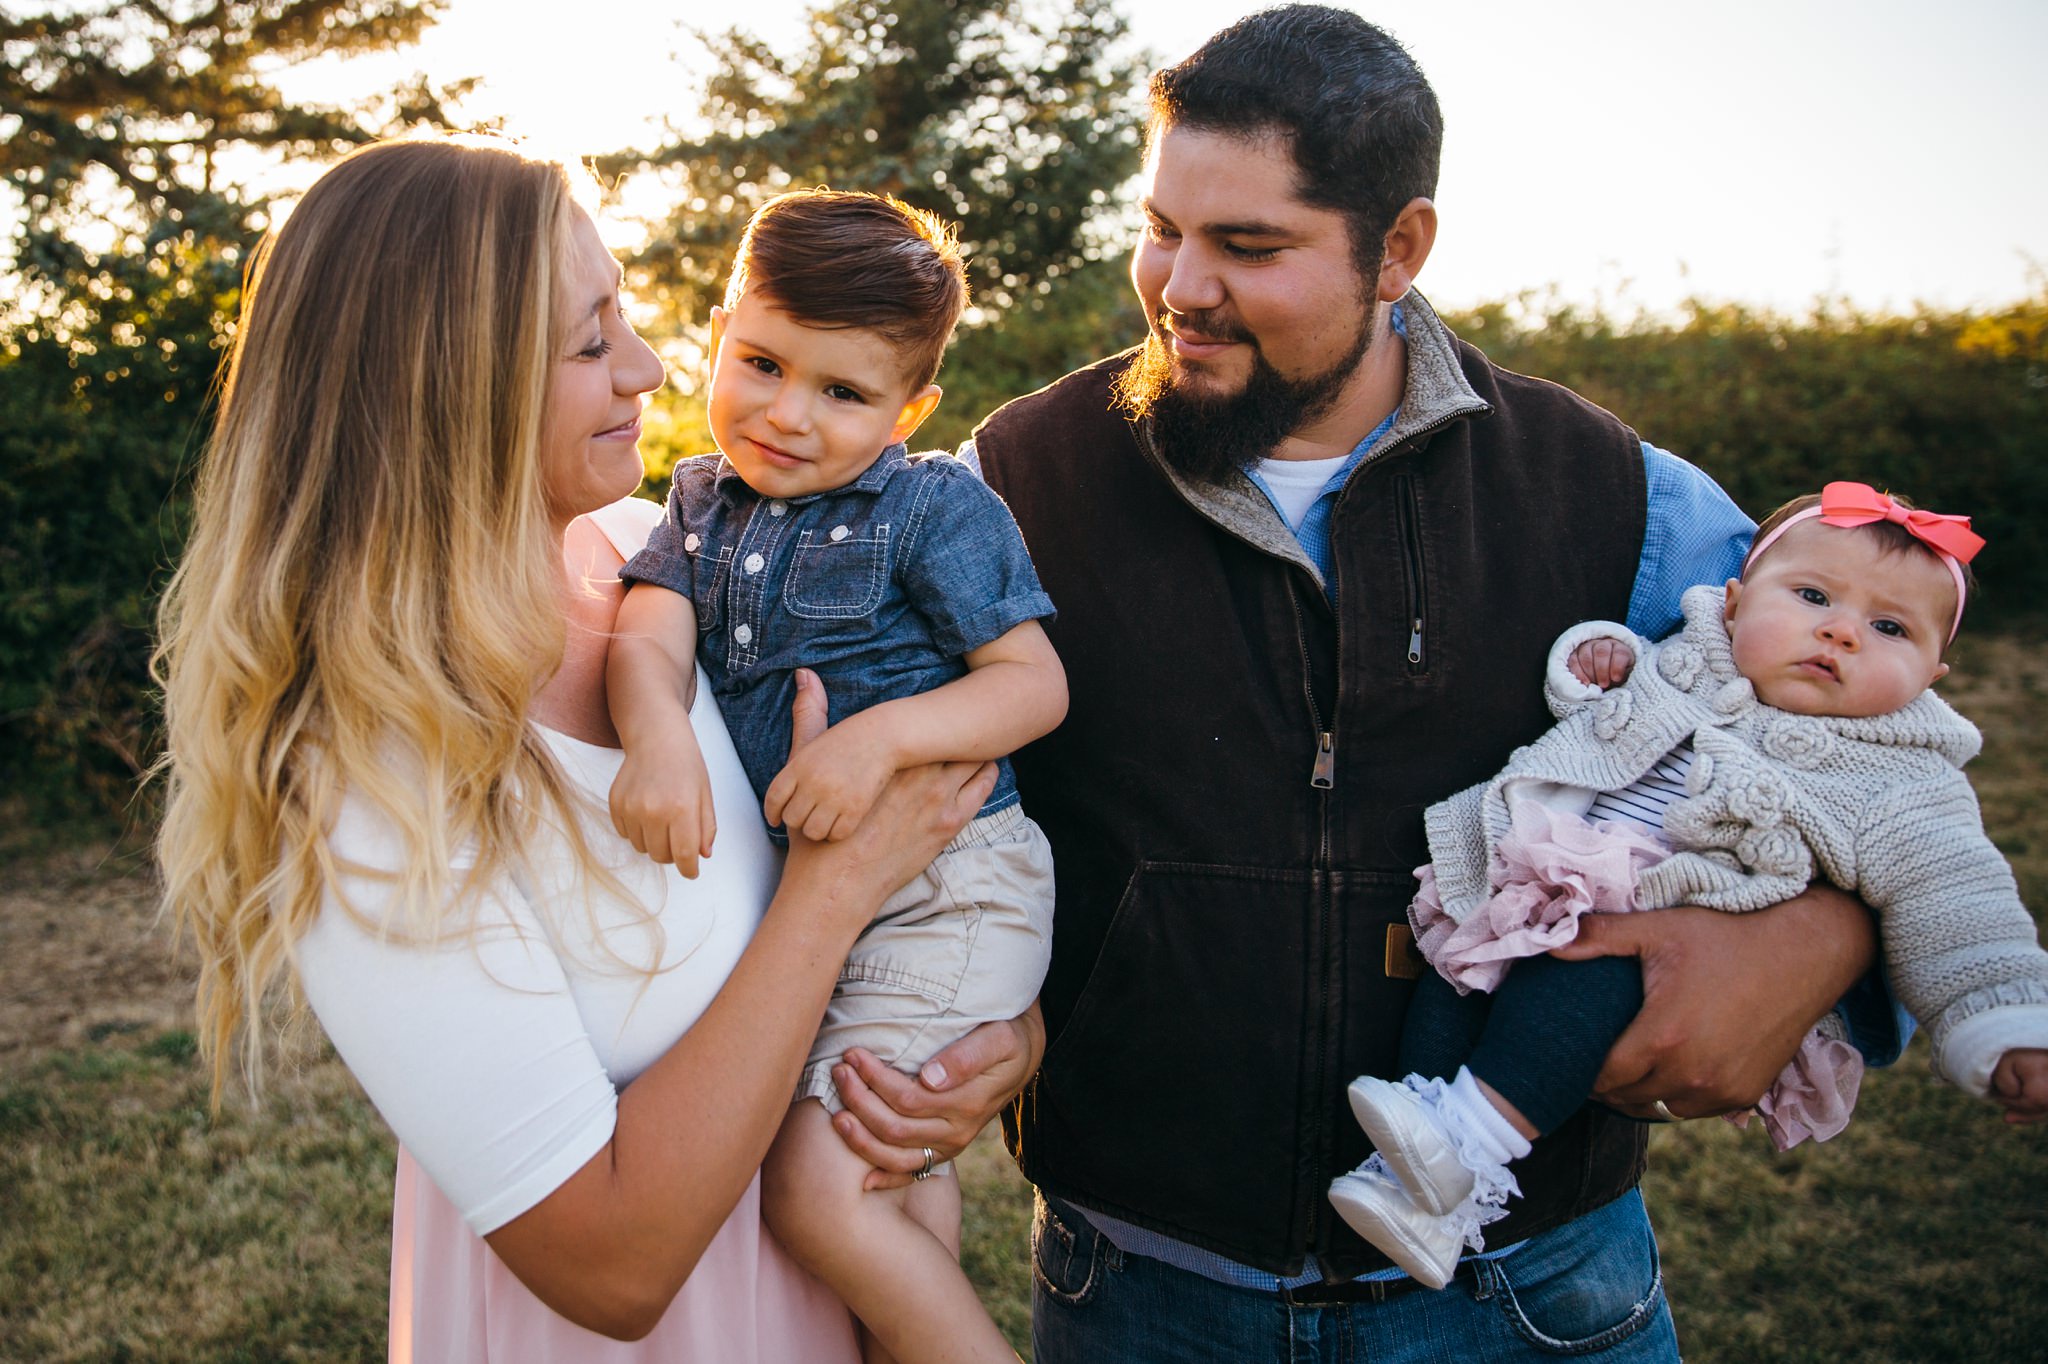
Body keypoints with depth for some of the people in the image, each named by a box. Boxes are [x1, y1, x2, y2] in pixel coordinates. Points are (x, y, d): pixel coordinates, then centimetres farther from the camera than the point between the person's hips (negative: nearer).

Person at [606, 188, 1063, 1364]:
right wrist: (658, 736, -30)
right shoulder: (703, 502, 8)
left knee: (816, 1184, -12)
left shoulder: (937, 508, -8)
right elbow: (651, 630, -8)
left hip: (946, 887, -6)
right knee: (899, 1168, 19)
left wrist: (883, 734, -27)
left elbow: (1036, 683, -12)